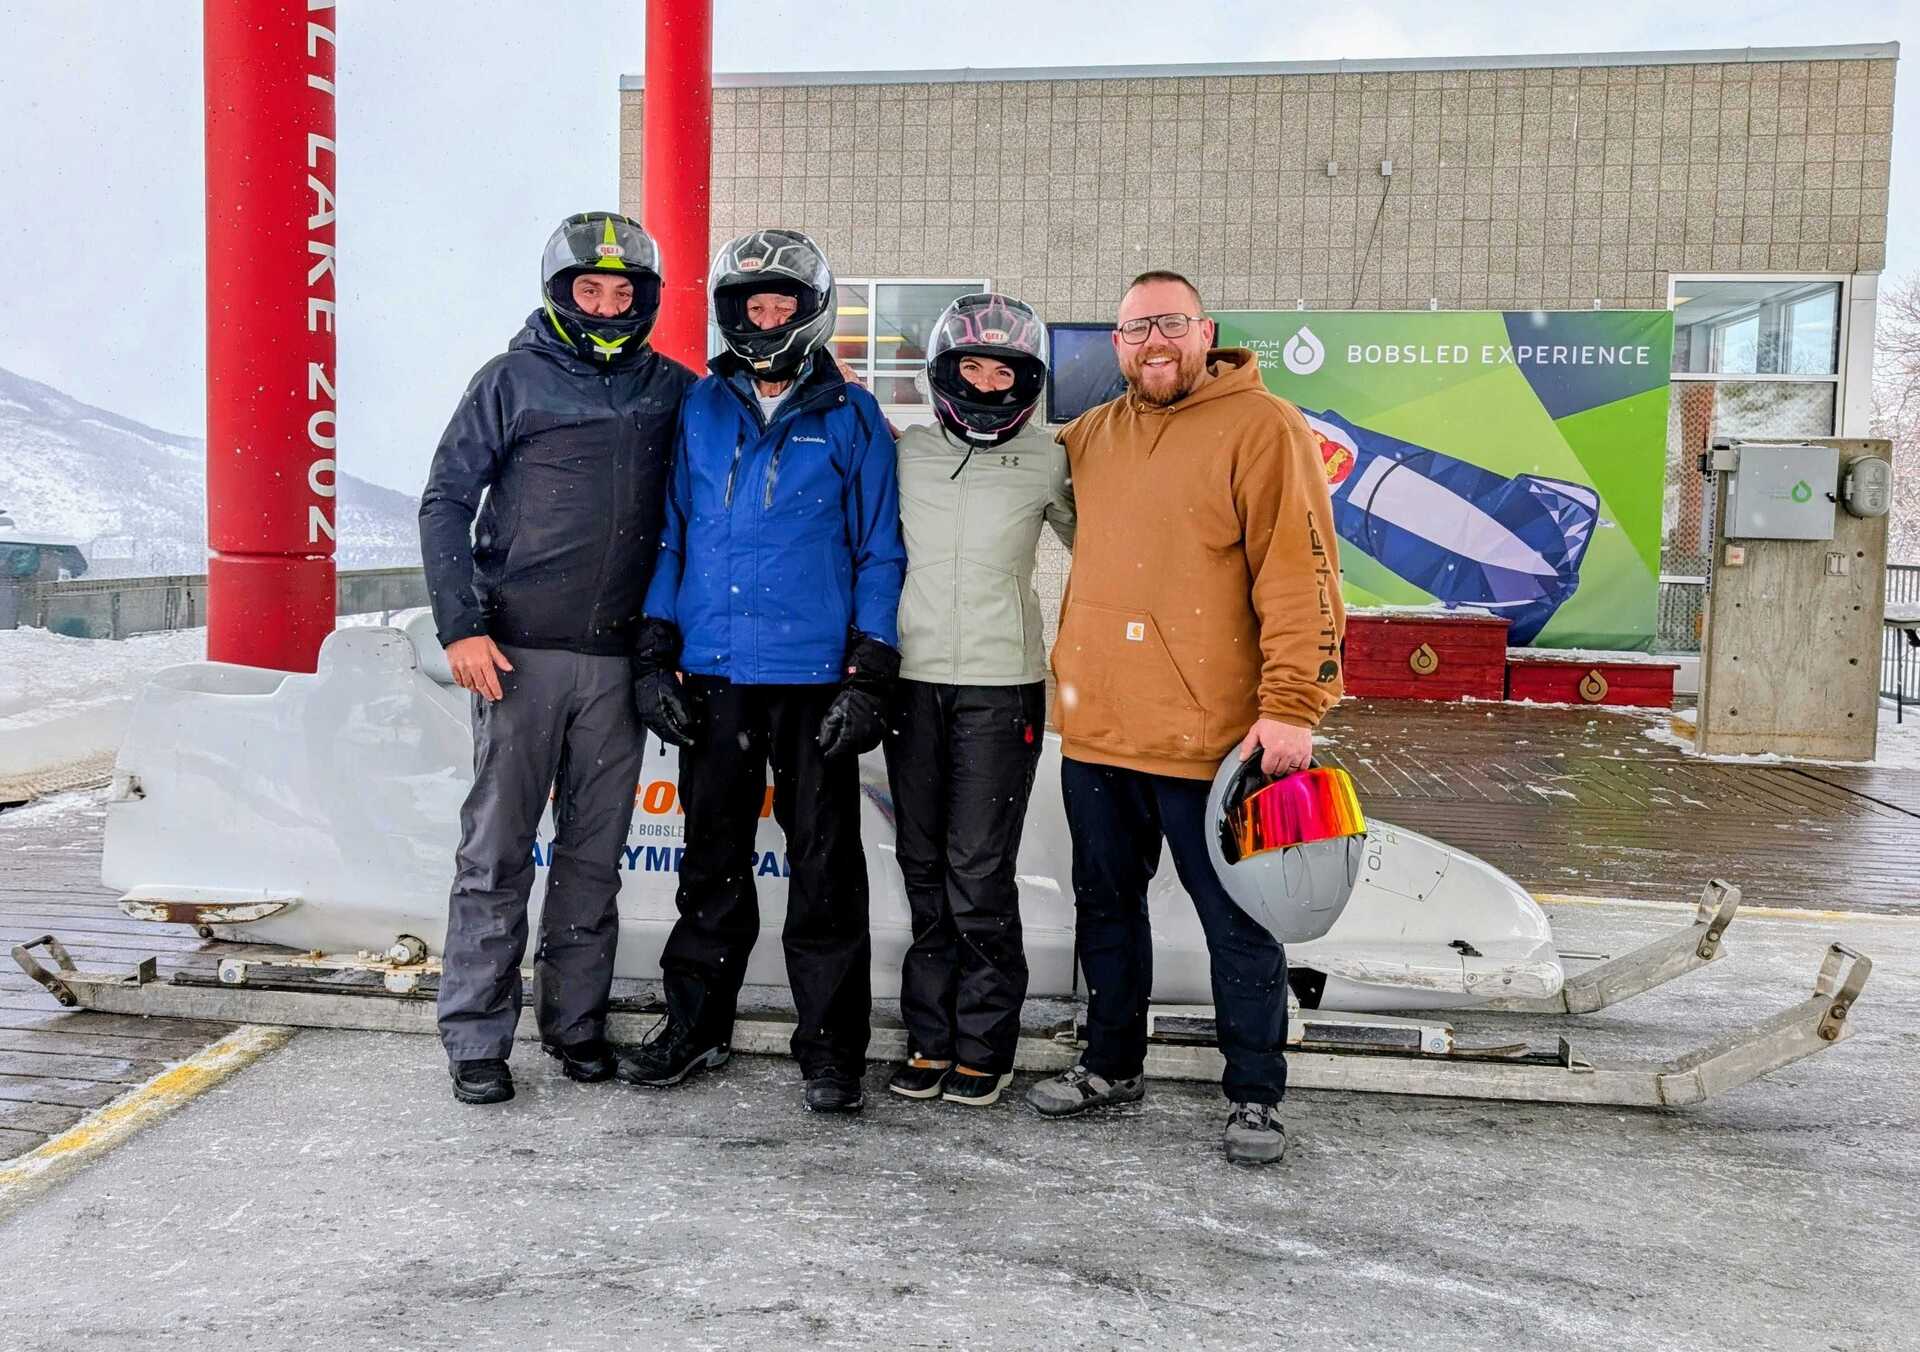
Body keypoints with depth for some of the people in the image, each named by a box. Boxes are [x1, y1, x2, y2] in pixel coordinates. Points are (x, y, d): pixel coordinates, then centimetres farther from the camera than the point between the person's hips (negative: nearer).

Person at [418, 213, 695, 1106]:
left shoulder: (673, 391, 10)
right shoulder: (513, 381, 1)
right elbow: (446, 501, 1)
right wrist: (461, 625, -8)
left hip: (620, 659, 3)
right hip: (520, 654, -3)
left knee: (595, 853, 9)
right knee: (496, 852, 0)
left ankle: (576, 1022, 22)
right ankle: (476, 1039, 9)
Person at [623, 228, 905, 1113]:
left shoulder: (851, 419, 2)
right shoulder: (700, 409, 9)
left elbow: (878, 554, 1)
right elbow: (671, 535, 12)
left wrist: (868, 678, -6)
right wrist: (655, 654, 4)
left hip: (816, 679, -3)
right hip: (712, 675, 3)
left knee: (824, 869, 3)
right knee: (712, 860, 14)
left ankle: (829, 1045, 14)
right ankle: (695, 1024, 27)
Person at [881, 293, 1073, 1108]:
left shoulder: (1047, 464, 1)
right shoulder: (902, 453, 7)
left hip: (1001, 686, -3)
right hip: (912, 679, 3)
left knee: (979, 871, -4)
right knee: (924, 866, 8)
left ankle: (983, 1048, 8)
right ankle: (931, 1038, 18)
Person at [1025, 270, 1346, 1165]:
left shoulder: (1262, 428, -7)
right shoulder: (1090, 436, 12)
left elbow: (1301, 576, -12)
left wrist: (1291, 705, -19)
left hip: (1208, 739, -6)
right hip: (1094, 730, 7)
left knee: (1236, 922, 4)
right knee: (1105, 906, 18)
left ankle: (1255, 1096, 19)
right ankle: (1111, 1065, 34)